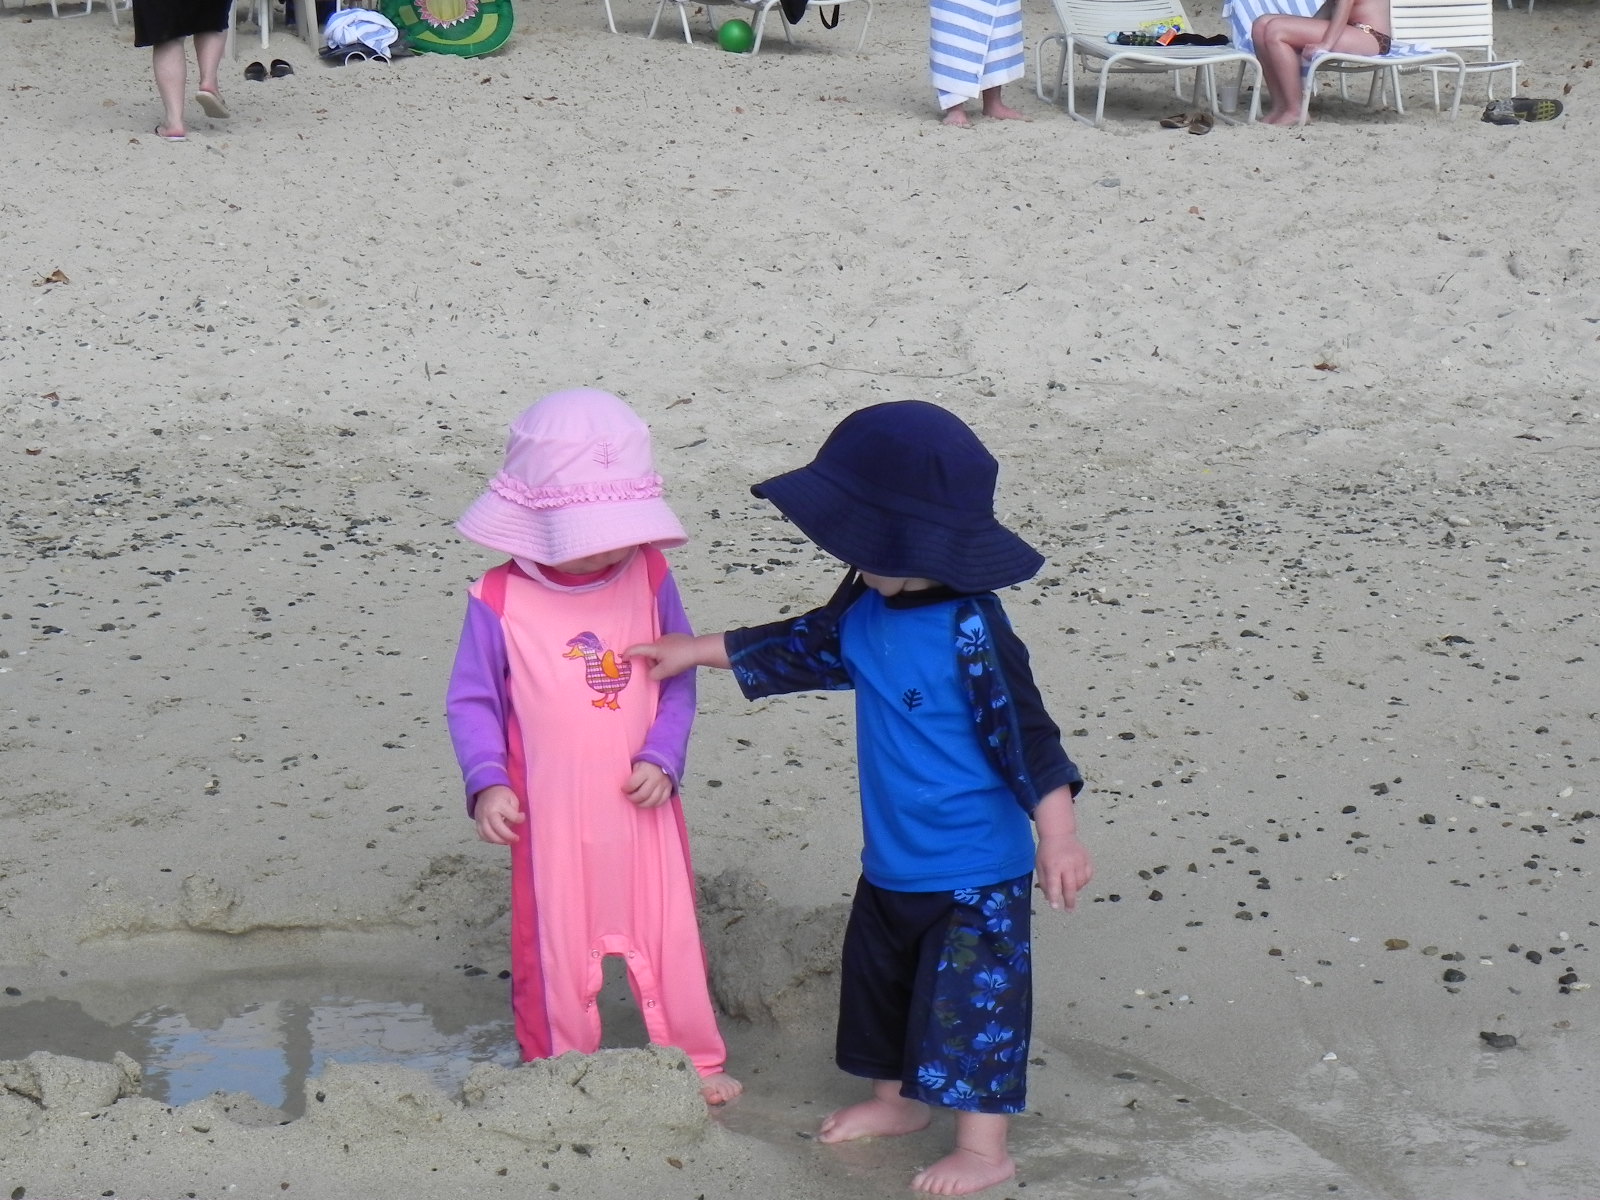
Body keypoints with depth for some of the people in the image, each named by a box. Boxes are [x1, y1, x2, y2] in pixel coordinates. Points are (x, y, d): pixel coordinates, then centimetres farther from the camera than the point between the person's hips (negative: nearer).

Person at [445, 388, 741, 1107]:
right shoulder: (499, 601, -12)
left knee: (670, 933, 14)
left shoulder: (648, 578, -4)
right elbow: (472, 701, -5)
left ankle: (696, 1060, 32)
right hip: (551, 815, -2)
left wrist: (663, 758, -10)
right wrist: (486, 783, -17)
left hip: (642, 807, 3)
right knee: (555, 944, 10)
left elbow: (678, 677, 3)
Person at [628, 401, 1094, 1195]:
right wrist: (698, 650, 20)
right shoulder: (865, 607, -2)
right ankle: (897, 1098, 44)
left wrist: (1057, 832, -24)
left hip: (974, 868, -9)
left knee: (970, 998, 0)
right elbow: (805, 647, 16)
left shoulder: (971, 630, -25)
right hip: (892, 859, 9)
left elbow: (1026, 731, -22)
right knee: (881, 978, 23)